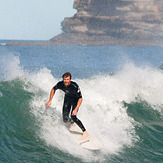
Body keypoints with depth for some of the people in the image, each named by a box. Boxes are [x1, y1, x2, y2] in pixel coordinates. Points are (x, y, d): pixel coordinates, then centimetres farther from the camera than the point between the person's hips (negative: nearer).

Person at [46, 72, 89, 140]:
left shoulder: (75, 86, -34)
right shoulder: (60, 84, -24)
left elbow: (80, 98, -26)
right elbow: (53, 89, -1)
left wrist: (76, 109, -35)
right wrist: (50, 100, -6)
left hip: (75, 100, -4)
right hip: (67, 100, 4)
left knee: (73, 116, -26)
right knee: (65, 120, -4)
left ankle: (85, 132, -15)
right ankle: (71, 122, 35)